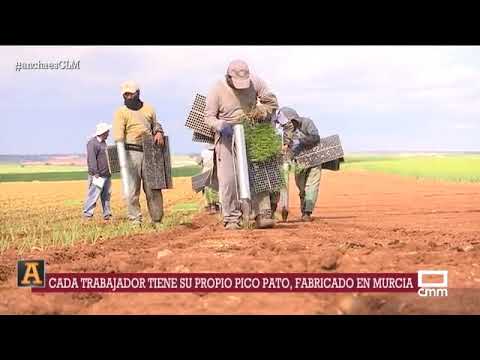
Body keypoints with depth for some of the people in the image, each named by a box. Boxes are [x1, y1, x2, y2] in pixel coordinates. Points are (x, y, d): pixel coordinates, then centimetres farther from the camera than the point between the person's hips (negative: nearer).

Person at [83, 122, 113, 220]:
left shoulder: (103, 142, 19)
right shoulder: (92, 143, -12)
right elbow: (91, 159, -18)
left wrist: (109, 172, 24)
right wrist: (96, 173, -22)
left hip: (106, 175, 9)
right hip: (98, 175, -9)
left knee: (106, 195, 9)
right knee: (93, 195, -9)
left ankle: (107, 214, 13)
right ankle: (87, 214, -5)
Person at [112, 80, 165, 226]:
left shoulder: (149, 109, 15)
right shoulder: (121, 112, 0)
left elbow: (155, 124, 30)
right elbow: (118, 136, -10)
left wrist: (159, 132, 6)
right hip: (131, 153, -3)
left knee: (153, 188, 3)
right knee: (132, 189, -3)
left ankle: (157, 221, 10)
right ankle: (135, 221, 4)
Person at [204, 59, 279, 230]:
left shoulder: (255, 83, -9)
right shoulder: (217, 89, -14)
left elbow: (272, 102, 3)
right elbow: (209, 117, -11)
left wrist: (261, 111, -15)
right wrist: (221, 125, -30)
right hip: (227, 137, -2)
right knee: (228, 179, -8)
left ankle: (263, 215, -3)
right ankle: (231, 219, 0)